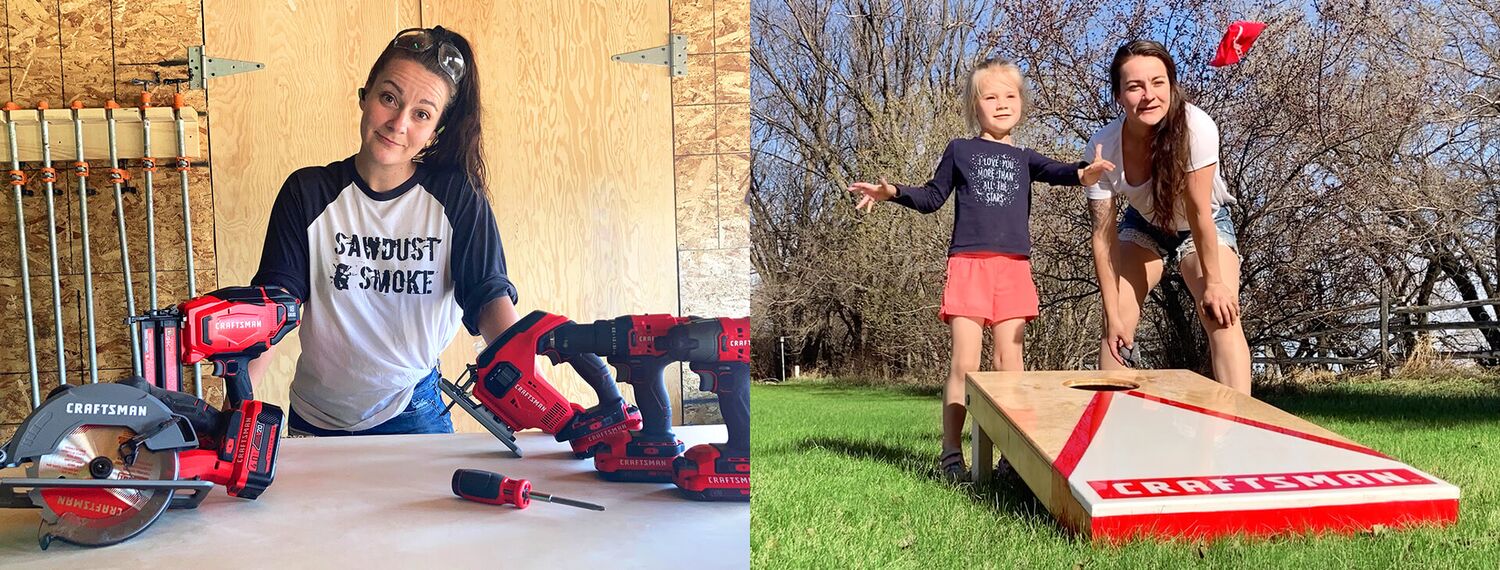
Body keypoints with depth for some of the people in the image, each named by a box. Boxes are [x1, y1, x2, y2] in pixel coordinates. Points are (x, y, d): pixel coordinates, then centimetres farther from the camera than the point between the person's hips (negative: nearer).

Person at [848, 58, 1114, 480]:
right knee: (964, 364, -6)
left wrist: (1082, 174, -25)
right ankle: (951, 454, -1)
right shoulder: (960, 150, 13)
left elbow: (1055, 171, -1)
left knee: (1010, 361, 2)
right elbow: (932, 197, 14)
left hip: (1013, 267, 2)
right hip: (968, 263, -2)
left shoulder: (1023, 158, 17)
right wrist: (893, 192, -4)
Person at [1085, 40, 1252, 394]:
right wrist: (1113, 315, -22)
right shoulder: (1103, 147, -27)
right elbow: (1104, 235, -24)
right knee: (1117, 328, -5)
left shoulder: (1196, 128, -35)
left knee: (1223, 319, -20)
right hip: (1143, 225, 2)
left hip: (1204, 226, -2)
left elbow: (1199, 211, -28)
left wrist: (1213, 282, -20)